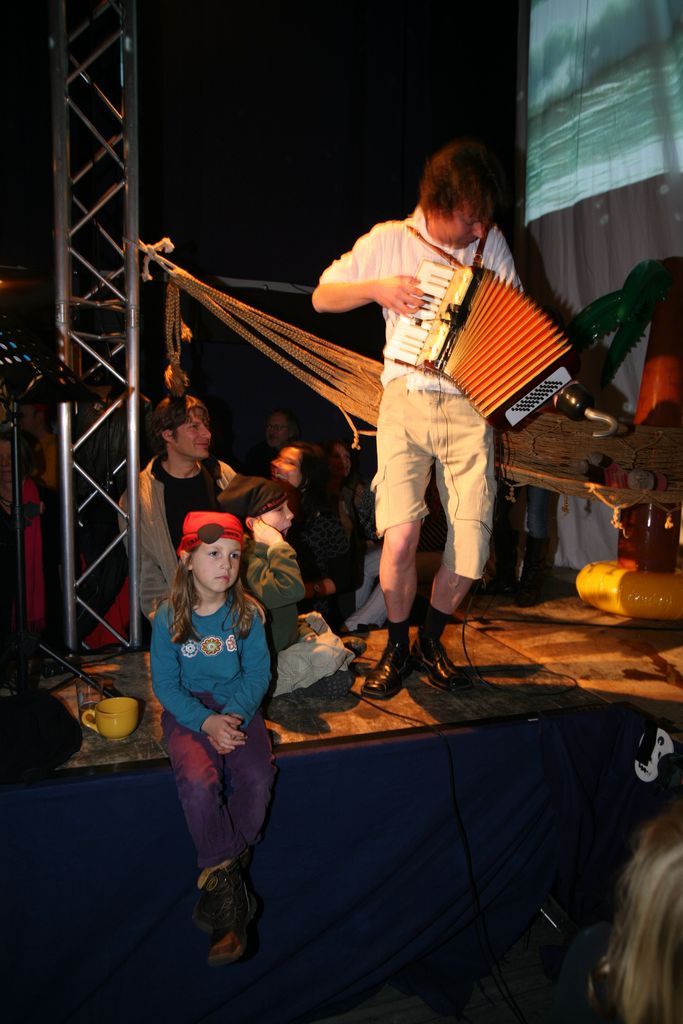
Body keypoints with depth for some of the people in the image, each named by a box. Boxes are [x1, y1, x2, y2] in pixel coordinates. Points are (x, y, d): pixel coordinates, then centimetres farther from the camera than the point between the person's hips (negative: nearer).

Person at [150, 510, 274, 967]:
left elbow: (257, 673, -1)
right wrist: (206, 722, -19)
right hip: (188, 710, -1)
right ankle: (230, 889, -12)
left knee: (257, 779, -25)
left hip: (238, 707, 2)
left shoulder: (247, 612, -3)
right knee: (200, 782, -29)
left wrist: (234, 716, -18)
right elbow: (166, 684, -6)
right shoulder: (169, 617, -7)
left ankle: (220, 881, -3)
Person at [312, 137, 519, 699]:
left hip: (471, 406, 2)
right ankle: (396, 649, 10)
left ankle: (431, 640, 24)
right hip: (408, 400, -2)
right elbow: (322, 297, 9)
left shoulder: (493, 243, 11)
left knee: (473, 547, -5)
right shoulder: (390, 240, 5)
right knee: (401, 536, -17)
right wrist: (378, 288, -8)